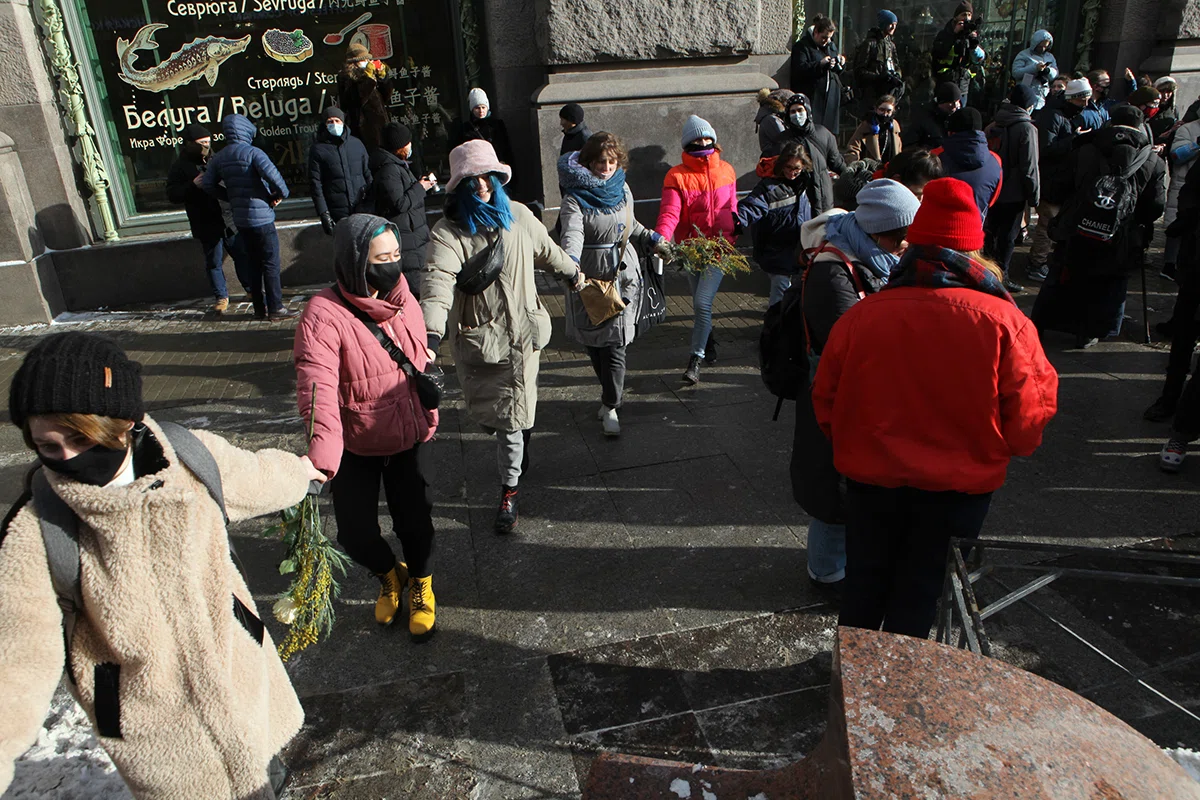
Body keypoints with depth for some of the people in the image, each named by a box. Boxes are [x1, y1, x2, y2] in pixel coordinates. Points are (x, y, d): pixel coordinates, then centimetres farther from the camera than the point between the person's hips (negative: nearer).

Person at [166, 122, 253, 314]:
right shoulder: (180, 167, -2)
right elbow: (172, 195, -8)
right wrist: (193, 185, -21)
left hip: (230, 221, 4)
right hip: (207, 226, -4)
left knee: (243, 256, 8)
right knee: (214, 263, 5)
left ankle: (252, 289, 23)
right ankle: (221, 296, 18)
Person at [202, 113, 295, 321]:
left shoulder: (219, 158, 8)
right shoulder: (252, 152, -13)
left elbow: (207, 184, 9)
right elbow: (271, 174, -27)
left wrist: (230, 195, 19)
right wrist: (282, 194, -10)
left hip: (240, 218, 7)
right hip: (261, 217, -7)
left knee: (253, 261, 15)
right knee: (270, 263, -1)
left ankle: (259, 308, 19)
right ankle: (275, 308, 0)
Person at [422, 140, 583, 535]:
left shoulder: (518, 216, 2)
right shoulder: (448, 231, -13)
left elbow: (546, 250, 22)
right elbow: (438, 279, -30)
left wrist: (571, 272, 39)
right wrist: (431, 332, -46)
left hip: (521, 332, 1)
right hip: (477, 336, -1)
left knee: (511, 415, 2)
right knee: (483, 410, 11)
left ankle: (509, 491, 19)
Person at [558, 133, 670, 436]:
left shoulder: (622, 189, 9)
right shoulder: (575, 199, -10)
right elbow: (572, 234, -28)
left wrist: (653, 240, 22)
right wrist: (571, 266, -45)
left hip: (624, 275, 3)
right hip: (590, 280, -3)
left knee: (615, 343, -1)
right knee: (593, 341, 6)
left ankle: (610, 406, 9)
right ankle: (611, 392, 30)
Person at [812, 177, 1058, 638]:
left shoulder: (861, 316, -14)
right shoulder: (1004, 323, -16)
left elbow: (825, 404, -4)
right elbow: (1027, 425, -10)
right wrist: (990, 450, 13)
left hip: (873, 477, 1)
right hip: (962, 483, 0)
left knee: (865, 578, 22)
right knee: (920, 587, 19)